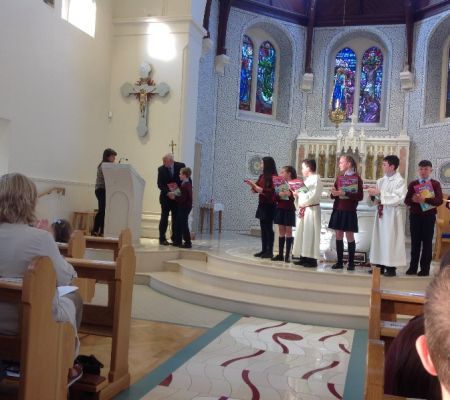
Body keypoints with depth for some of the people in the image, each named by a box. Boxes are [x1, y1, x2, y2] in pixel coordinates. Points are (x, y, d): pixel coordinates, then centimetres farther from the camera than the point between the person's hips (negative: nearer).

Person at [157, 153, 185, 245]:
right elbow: (160, 184, -9)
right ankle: (162, 238, 7)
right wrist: (168, 191, -24)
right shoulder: (161, 169, -7)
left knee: (176, 218, 5)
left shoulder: (181, 166, -7)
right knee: (164, 217, 1)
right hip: (166, 197, -1)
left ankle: (175, 238, 14)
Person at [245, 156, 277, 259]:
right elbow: (255, 190, 14)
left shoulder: (273, 177, -13)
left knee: (268, 228, -3)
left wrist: (254, 185, -17)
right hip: (262, 205, 8)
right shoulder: (262, 176, 10)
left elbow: (267, 191, -19)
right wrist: (252, 184, -4)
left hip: (269, 206, -8)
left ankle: (270, 251, 3)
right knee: (263, 228, 10)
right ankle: (264, 250, 17)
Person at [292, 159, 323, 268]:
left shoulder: (316, 179, -10)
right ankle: (304, 257, 17)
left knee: (310, 233, -7)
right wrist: (297, 194, 2)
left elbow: (314, 195, -21)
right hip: (303, 210, 9)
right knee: (302, 233, 10)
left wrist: (300, 194, -14)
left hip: (311, 210, -9)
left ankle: (312, 259, -2)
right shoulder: (307, 179, 18)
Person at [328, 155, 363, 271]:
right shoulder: (339, 177, 12)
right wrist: (334, 193, -9)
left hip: (349, 211, -5)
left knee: (350, 236, -1)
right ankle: (340, 261, 12)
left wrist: (344, 194, -19)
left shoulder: (357, 178, -4)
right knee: (338, 235, 5)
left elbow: (359, 196, -11)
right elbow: (334, 195, 14)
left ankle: (351, 263, 7)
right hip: (338, 210, 5)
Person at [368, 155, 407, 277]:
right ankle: (380, 265, 14)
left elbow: (398, 199, -19)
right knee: (379, 239, 7)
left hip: (392, 214, -6)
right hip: (380, 213, 6)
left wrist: (380, 193, -21)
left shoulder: (400, 181, -8)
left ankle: (391, 267, 5)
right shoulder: (381, 181, 11)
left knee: (390, 239, -3)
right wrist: (373, 195, -6)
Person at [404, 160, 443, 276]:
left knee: (427, 242, 2)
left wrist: (425, 199, -26)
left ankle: (425, 268, 9)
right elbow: (406, 201, 4)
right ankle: (413, 267, 13)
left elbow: (439, 200, -12)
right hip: (415, 216, 2)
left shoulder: (435, 184, 0)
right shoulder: (413, 184, 8)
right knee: (415, 242, 7)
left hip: (429, 216, -2)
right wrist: (413, 199, -18)